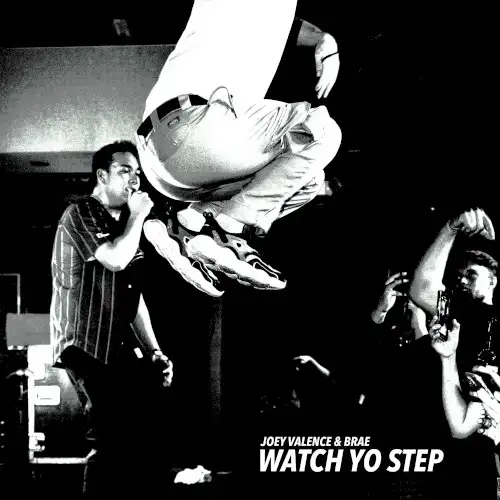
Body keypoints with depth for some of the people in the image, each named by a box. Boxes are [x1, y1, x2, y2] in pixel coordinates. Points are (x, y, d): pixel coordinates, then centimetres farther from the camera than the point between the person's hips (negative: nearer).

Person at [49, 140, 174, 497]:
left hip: (119, 347, 8)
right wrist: (138, 216, -7)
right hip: (86, 347, -8)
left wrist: (155, 352, 9)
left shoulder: (124, 225, 19)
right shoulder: (80, 213, -4)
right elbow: (115, 259, -24)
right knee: (114, 440, -13)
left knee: (147, 426, 3)